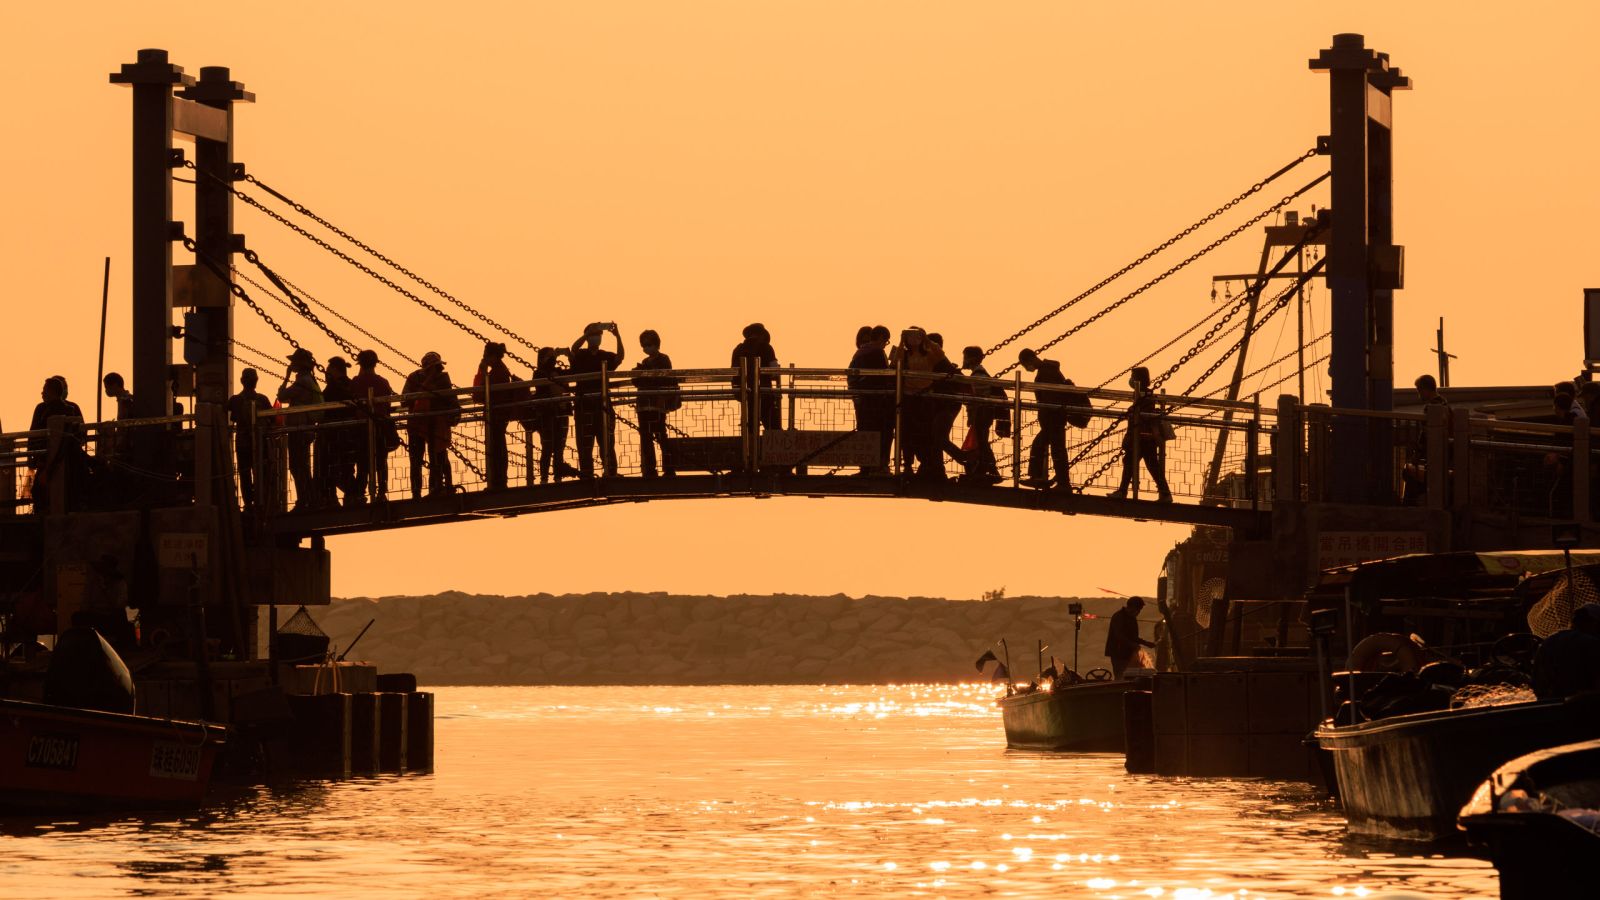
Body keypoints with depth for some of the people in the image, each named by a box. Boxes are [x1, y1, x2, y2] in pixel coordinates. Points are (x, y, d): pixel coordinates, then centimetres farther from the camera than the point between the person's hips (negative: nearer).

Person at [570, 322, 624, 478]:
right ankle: (586, 477, -2)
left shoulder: (606, 356, 11)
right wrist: (589, 332, -27)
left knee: (607, 442, -2)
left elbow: (620, 356, -8)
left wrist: (617, 336, -23)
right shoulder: (580, 355, 7)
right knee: (585, 445, -3)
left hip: (602, 404, 1)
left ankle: (611, 475, -2)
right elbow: (574, 348, -15)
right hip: (584, 405, -1)